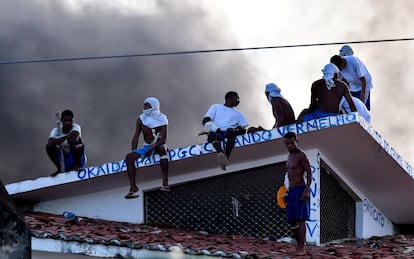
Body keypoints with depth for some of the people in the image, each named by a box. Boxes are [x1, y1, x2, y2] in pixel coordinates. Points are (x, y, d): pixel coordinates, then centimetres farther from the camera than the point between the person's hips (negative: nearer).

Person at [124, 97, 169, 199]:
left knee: (162, 149, -40)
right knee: (129, 157, -20)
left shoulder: (161, 119, -7)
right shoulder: (141, 119, 3)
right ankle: (133, 187, -23)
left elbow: (163, 139, -16)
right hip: (147, 147, 4)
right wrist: (134, 152, -10)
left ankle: (165, 183, -44)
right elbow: (136, 137, 2)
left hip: (158, 145, -4)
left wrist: (152, 147, -30)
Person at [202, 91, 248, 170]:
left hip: (228, 133, 1)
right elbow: (205, 121, 7)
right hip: (216, 133, -1)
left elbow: (244, 127, 13)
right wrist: (216, 128, -12)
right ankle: (221, 153, -64)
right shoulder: (216, 107, 23)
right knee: (211, 134, -36)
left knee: (232, 132, -34)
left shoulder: (238, 113, 29)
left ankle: (225, 157, -52)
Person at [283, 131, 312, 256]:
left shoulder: (301, 155, -7)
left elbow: (309, 173, -12)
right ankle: (299, 246, 14)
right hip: (291, 191, 9)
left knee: (300, 220, -12)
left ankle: (301, 248, -15)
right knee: (292, 221, 7)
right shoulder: (290, 157, 19)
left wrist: (306, 190, -22)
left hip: (300, 190, -9)